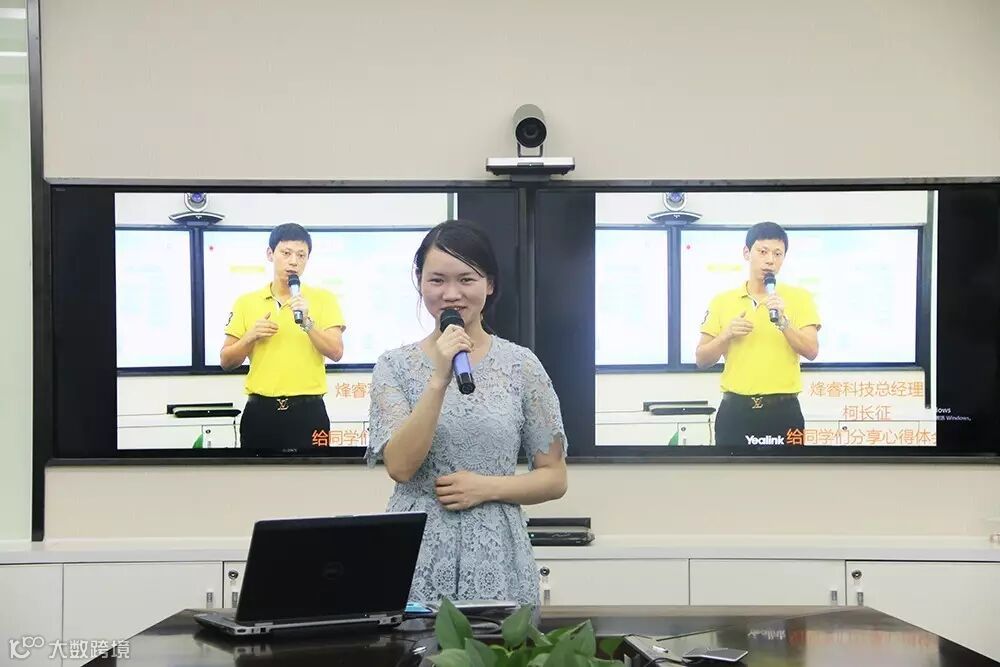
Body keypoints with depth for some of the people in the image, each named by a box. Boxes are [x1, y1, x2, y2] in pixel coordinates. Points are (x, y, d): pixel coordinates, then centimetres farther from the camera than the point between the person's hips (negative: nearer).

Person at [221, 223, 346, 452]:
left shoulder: (323, 299, 3)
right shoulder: (247, 302, 8)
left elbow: (336, 353, -7)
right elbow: (227, 361, 8)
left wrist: (307, 322, -19)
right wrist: (250, 337, -9)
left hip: (307, 411, -2)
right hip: (260, 411, 2)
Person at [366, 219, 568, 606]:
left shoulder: (520, 365, 3)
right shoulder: (396, 366, 3)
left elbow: (554, 478, 5)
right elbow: (400, 466, -10)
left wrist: (487, 487, -10)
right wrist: (440, 380, -17)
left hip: (494, 558, 0)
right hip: (416, 558, 0)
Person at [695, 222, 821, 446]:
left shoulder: (799, 298, 3)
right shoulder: (722, 301, 7)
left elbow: (811, 351, -8)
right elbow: (701, 359, 7)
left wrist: (783, 321, -21)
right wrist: (727, 335, -10)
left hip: (782, 410, -1)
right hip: (736, 410, 1)